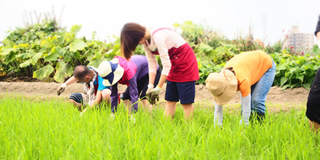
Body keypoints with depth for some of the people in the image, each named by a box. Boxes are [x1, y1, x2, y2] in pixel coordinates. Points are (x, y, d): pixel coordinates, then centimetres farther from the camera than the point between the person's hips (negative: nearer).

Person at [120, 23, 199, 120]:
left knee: (186, 102, -6)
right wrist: (151, 85, -9)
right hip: (174, 65, 9)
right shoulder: (145, 41, 0)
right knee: (170, 100, 6)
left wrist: (159, 87, -20)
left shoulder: (157, 36, -27)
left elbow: (166, 64, -25)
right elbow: (152, 64, 2)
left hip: (185, 61, -9)